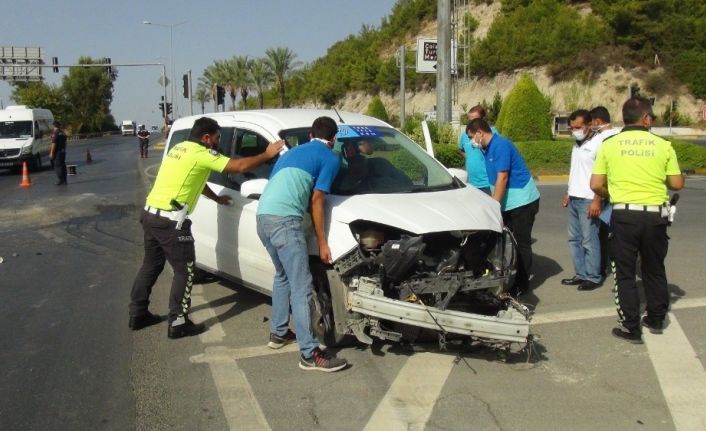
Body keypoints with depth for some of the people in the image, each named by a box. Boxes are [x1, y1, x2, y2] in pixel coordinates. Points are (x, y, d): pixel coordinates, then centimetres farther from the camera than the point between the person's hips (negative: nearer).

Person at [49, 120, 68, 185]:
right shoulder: (63, 133, 13)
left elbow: (54, 143, -17)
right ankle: (64, 181, 12)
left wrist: (51, 153, -16)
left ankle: (60, 180, -8)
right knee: (63, 166, 11)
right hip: (63, 151, 7)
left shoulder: (55, 133, -12)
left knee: (57, 166, -4)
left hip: (57, 152, -7)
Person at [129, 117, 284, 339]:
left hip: (151, 214, 10)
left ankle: (138, 314, 29)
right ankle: (178, 323, 2)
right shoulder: (201, 154, -11)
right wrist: (267, 155, -1)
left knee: (151, 265, 20)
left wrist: (217, 198, 35)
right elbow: (240, 166, -13)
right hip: (170, 220, -10)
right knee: (184, 270, -1)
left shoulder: (180, 148, 18)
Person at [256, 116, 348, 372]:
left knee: (283, 276, 26)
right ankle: (310, 355, -6)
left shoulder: (292, 152, 30)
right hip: (284, 219, -8)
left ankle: (278, 333, 34)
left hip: (262, 216, 8)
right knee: (301, 287, -7)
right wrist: (322, 243, 7)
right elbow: (316, 202, 2)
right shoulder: (330, 159, 7)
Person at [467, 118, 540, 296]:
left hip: (522, 201, -9)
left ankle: (522, 284, 5)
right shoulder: (488, 149, 9)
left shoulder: (500, 145, -19)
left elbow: (502, 178, -23)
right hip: (509, 202, 9)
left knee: (521, 243, -3)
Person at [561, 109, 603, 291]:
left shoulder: (598, 144, -12)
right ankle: (581, 274, 19)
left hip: (588, 200, -9)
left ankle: (593, 277, 5)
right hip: (574, 199, 9)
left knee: (589, 241, -3)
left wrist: (597, 200, -20)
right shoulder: (576, 146, 15)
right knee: (574, 239, 12)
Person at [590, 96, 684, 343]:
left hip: (624, 214, -1)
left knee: (624, 273, 7)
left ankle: (631, 328, 9)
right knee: (654, 270, 19)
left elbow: (596, 185, -2)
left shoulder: (609, 145, -1)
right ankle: (656, 320, 32)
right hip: (655, 215, 2)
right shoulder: (663, 145, 0)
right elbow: (677, 184, 2)